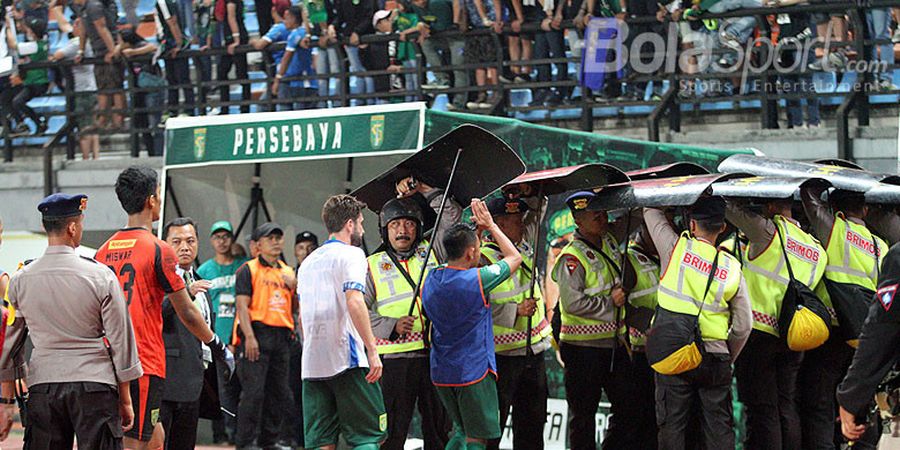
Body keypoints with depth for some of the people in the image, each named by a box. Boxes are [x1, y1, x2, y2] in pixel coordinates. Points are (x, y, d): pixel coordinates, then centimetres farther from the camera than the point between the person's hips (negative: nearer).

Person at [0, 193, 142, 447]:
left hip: (42, 387, 3)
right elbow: (120, 340, 0)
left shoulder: (21, 280, 3)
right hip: (94, 386, -3)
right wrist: (125, 400, 9)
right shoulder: (101, 276, -4)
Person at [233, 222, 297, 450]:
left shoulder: (288, 272, 19)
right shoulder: (248, 270, 0)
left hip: (282, 336, 7)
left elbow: (295, 308, 20)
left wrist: (295, 288, 1)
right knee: (253, 391, -10)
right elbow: (242, 305, -9)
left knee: (279, 392, 9)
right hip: (257, 333, -7)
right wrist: (249, 337, -19)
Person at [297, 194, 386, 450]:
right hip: (347, 360, -7)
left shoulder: (308, 262, 20)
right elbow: (354, 302, -17)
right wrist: (372, 350, -18)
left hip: (312, 363, 7)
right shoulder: (350, 254, -4)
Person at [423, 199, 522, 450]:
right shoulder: (477, 280, -17)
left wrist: (478, 231, 19)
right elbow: (515, 258, -2)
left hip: (441, 373, 7)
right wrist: (490, 226, 7)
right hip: (474, 372, -7)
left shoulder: (431, 279, 2)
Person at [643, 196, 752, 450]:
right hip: (716, 358, 2)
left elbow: (652, 211, 10)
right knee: (719, 429, 7)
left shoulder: (676, 248, -7)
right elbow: (743, 327, 4)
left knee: (672, 427, 4)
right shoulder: (732, 268, 1)